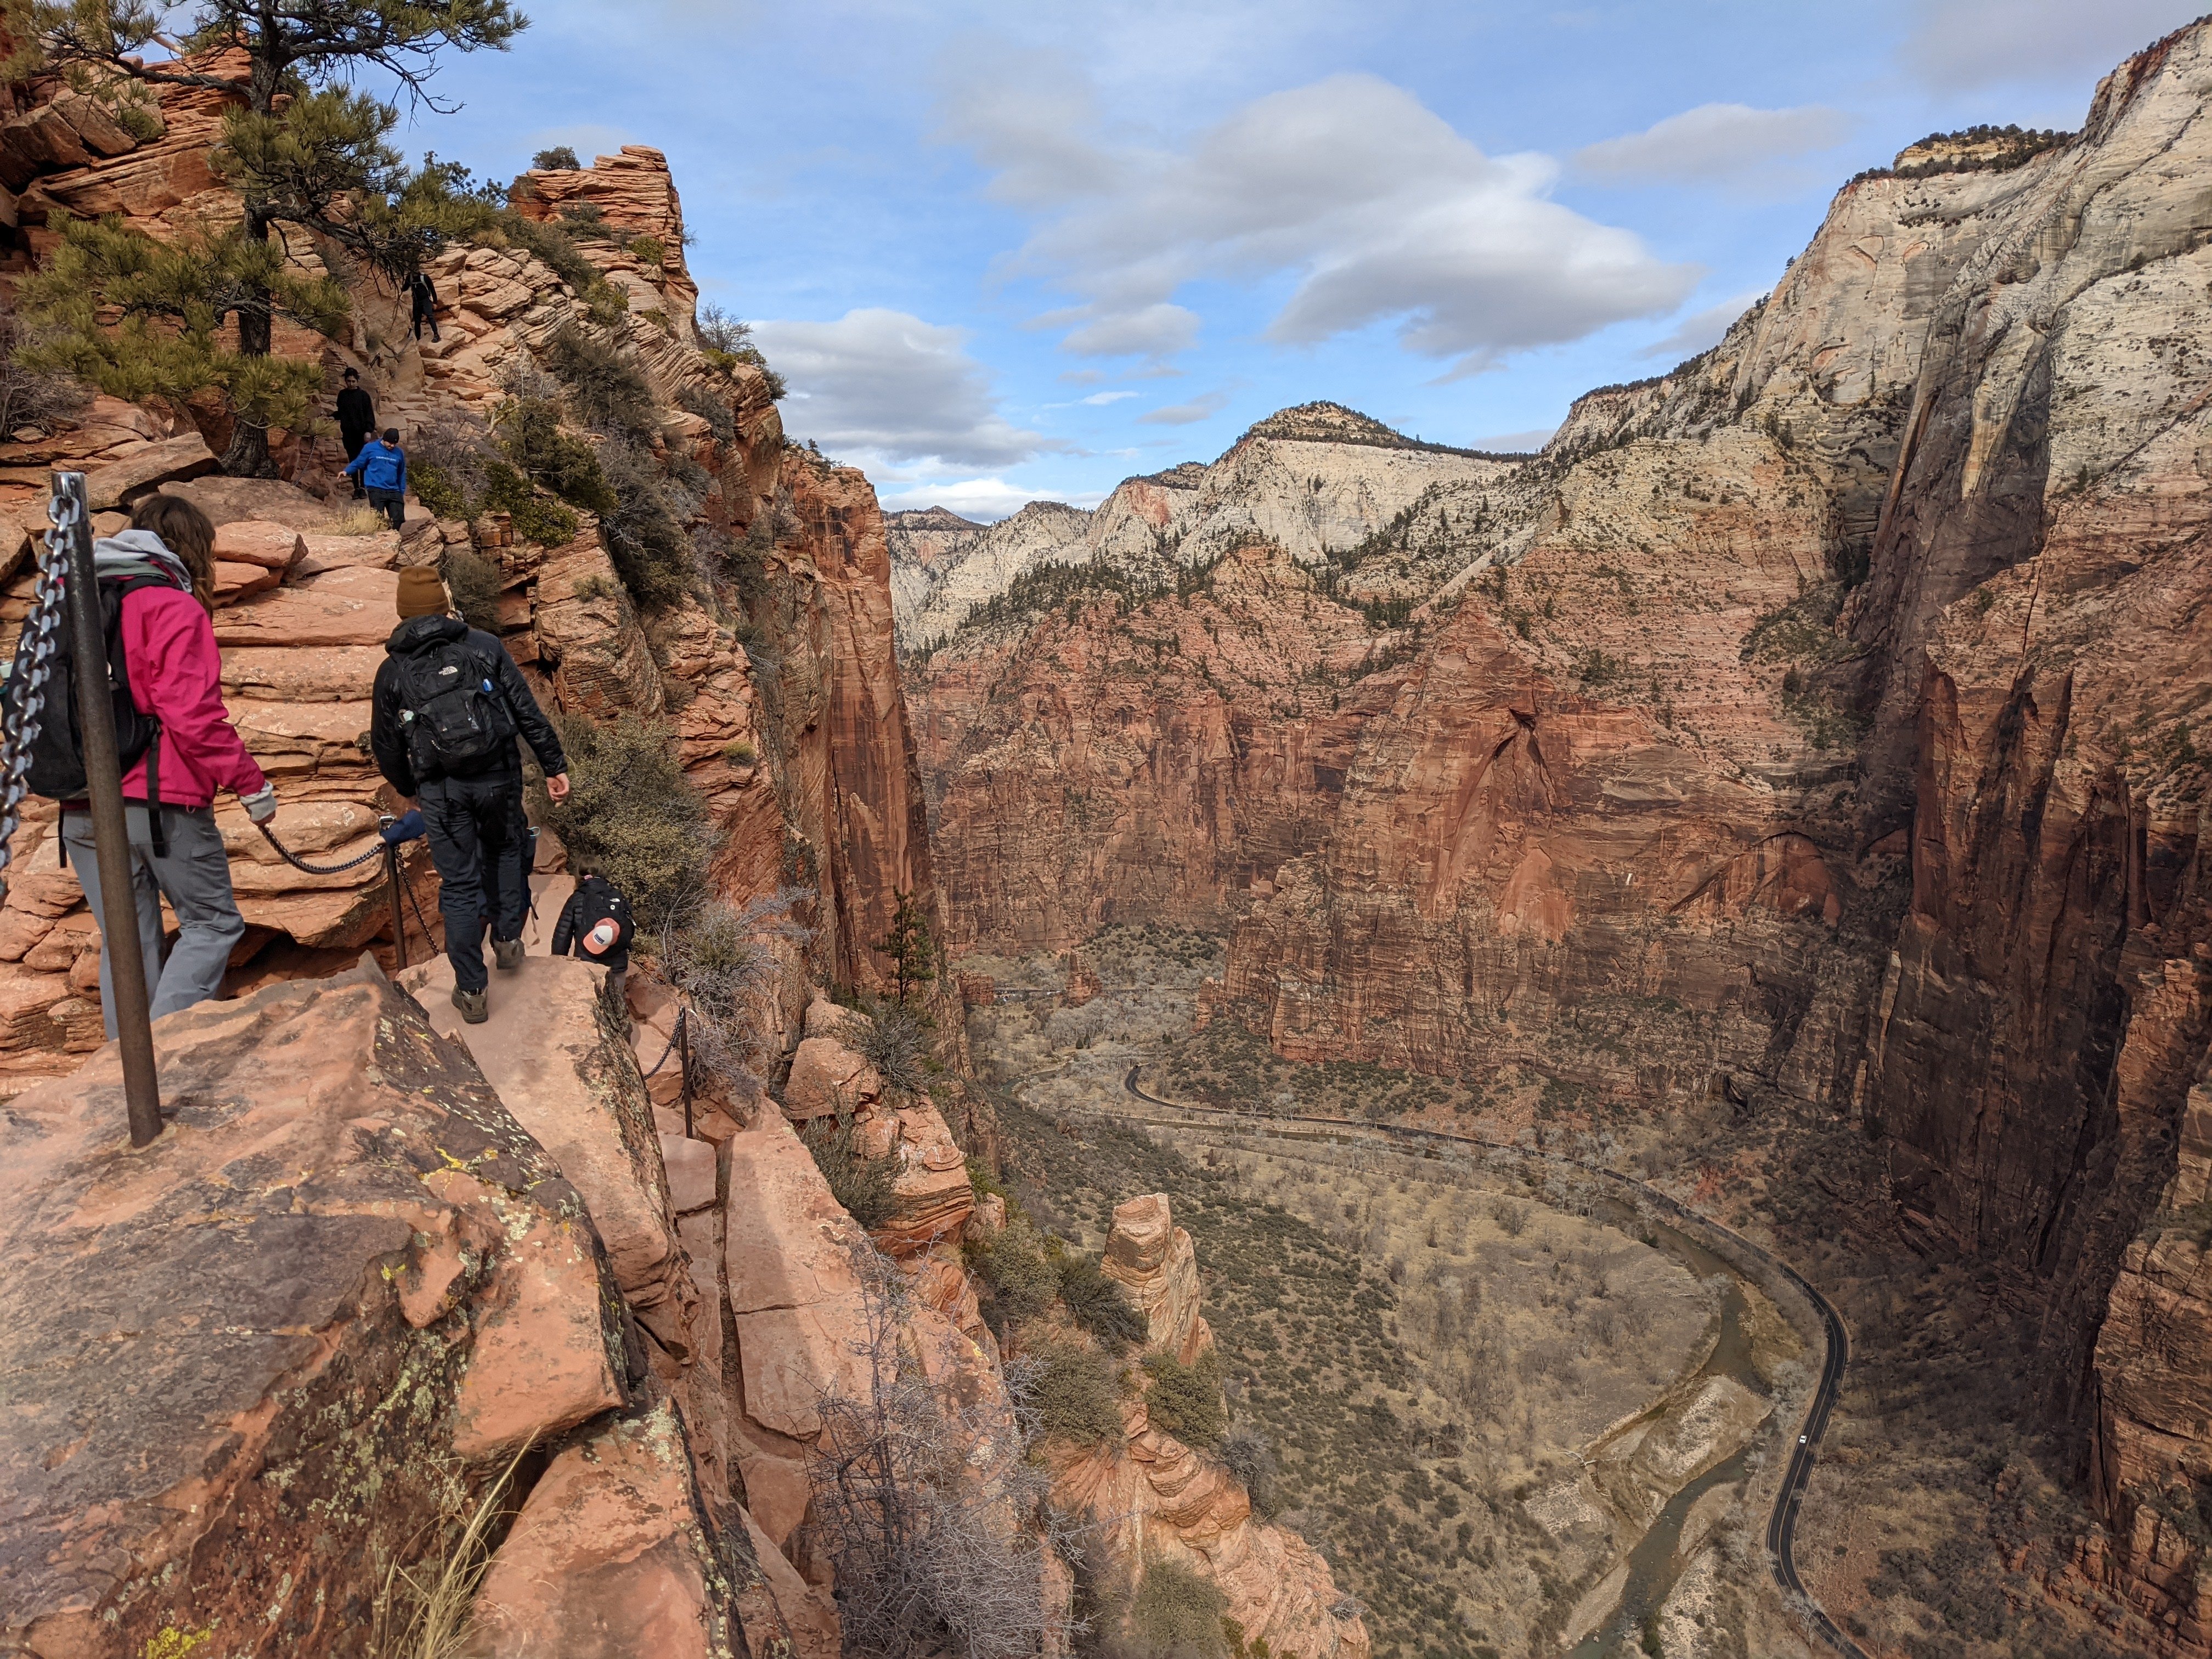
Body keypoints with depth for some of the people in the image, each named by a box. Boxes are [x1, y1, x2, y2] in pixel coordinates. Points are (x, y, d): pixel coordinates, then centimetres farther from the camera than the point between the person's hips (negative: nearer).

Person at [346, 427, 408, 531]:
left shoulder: (399, 453, 12)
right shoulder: (370, 448, 3)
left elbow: (402, 474, 17)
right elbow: (358, 463, 7)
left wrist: (402, 493, 16)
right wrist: (347, 471, -9)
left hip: (394, 491, 3)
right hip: (376, 490, -3)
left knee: (399, 519, -3)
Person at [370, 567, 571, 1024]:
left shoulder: (392, 670, 5)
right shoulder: (485, 646, 2)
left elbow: (386, 746, 11)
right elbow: (528, 712, -2)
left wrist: (408, 788, 28)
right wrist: (555, 766, 3)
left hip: (441, 790, 0)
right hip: (498, 776, 0)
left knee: (459, 885, 7)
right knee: (507, 850, 28)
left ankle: (472, 991, 12)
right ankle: (509, 938, 24)